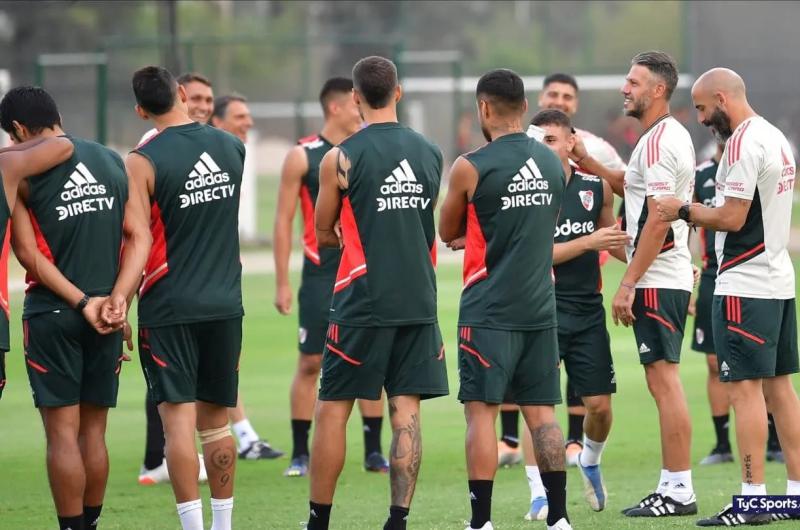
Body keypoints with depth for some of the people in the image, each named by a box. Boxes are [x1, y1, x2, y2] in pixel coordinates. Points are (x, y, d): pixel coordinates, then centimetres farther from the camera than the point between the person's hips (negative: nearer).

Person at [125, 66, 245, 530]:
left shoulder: (144, 161, -11)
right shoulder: (233, 147, 4)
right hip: (225, 303, 5)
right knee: (217, 420, 12)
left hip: (170, 308, -5)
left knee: (179, 419, -5)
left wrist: (121, 299, -7)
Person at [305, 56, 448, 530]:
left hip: (363, 304, -4)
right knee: (406, 410, 3)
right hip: (419, 301, 4)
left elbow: (324, 233, 4)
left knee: (333, 409, 5)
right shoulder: (431, 153, 5)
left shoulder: (341, 158, -7)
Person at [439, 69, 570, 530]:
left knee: (481, 411, -2)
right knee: (541, 411, 8)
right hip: (541, 307, 5)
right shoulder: (554, 164, 6)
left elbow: (448, 232, 5)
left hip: (490, 311, -5)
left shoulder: (471, 168, -10)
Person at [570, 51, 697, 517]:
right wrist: (589, 164, 20)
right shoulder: (672, 136, 16)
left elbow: (657, 220, -20)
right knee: (664, 381, 11)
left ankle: (678, 491, -7)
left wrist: (628, 284, -19)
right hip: (670, 279, 10)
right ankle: (674, 487, 13)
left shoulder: (658, 141, -15)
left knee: (664, 379, -8)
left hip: (657, 280, -10)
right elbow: (637, 188, 30)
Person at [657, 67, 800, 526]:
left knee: (745, 387, -7)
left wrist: (684, 211, -4)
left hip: (745, 287, -10)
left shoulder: (743, 144, -16)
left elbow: (732, 218, -18)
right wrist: (702, 210, 17)